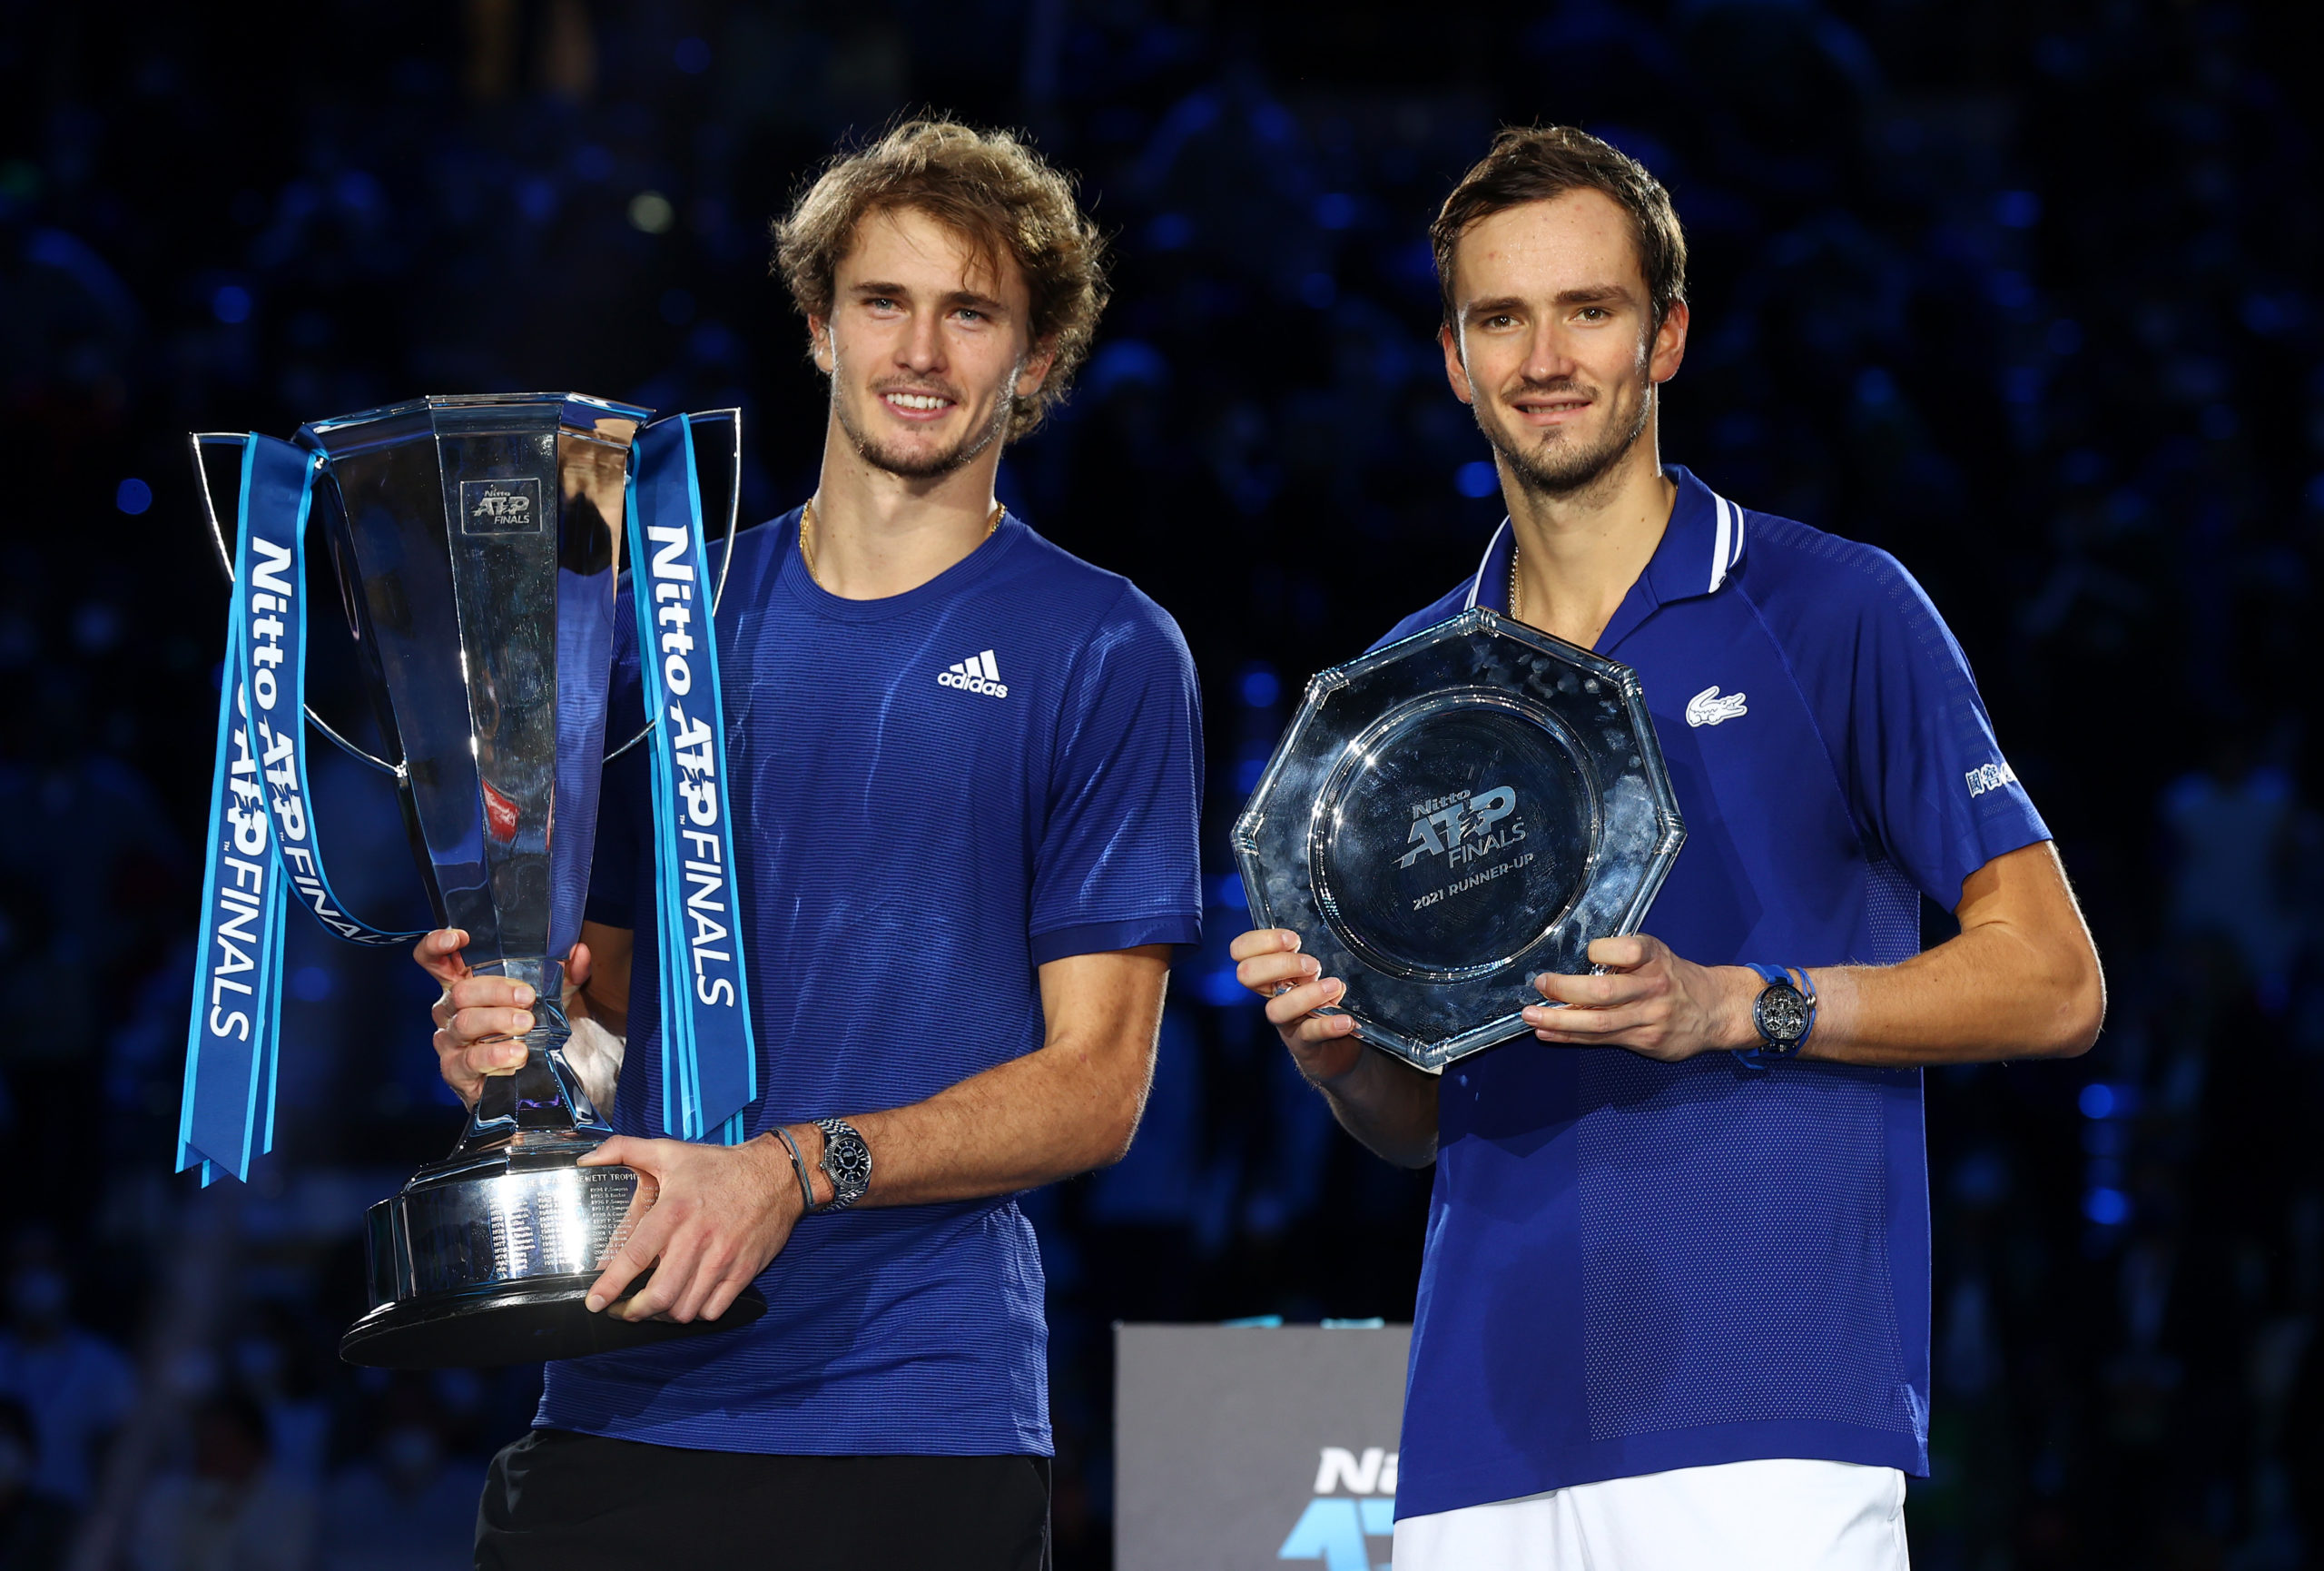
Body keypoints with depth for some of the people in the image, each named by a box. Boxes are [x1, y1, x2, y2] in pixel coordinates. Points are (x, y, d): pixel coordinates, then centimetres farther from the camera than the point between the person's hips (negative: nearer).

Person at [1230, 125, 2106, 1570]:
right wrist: (1337, 1050, 0)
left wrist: (1731, 1010, -12)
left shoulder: (1837, 610, 2)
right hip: (1484, 1437, 4)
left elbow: (2052, 983, -1)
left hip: (1770, 1419, -4)